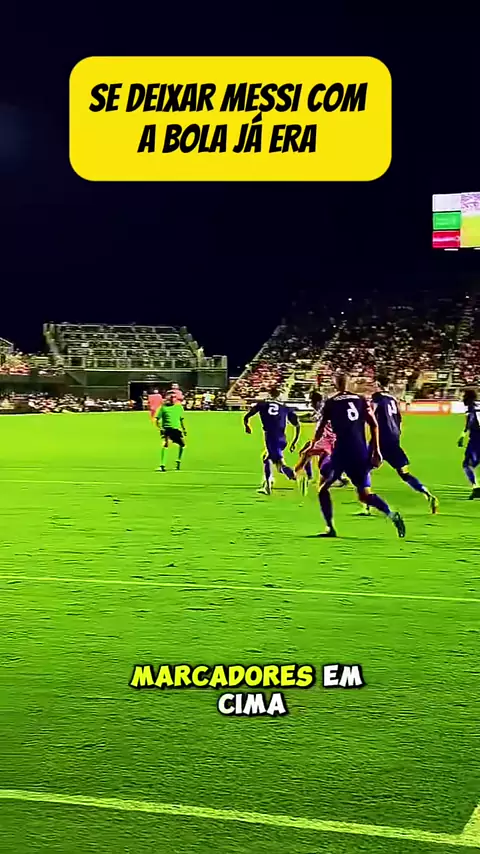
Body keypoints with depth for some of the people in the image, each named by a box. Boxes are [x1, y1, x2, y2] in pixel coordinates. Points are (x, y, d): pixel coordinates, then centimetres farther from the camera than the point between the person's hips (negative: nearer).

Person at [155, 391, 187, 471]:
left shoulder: (179, 407, 13)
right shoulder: (163, 407, 0)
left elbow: (181, 419, 24)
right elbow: (157, 419, 0)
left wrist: (184, 429, 19)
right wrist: (160, 428, -13)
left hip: (177, 429, 5)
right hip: (167, 428, -5)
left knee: (182, 444, 4)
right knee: (166, 444, -24)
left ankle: (178, 461, 30)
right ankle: (162, 465, -25)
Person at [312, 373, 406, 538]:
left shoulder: (330, 402, 3)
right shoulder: (360, 399, 12)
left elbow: (320, 429, 5)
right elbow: (374, 424, 4)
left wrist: (312, 446, 21)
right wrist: (376, 450, 7)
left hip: (342, 450, -3)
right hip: (361, 451, 3)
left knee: (323, 486, 16)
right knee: (364, 494, 11)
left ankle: (330, 528, 7)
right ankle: (391, 514, -15)